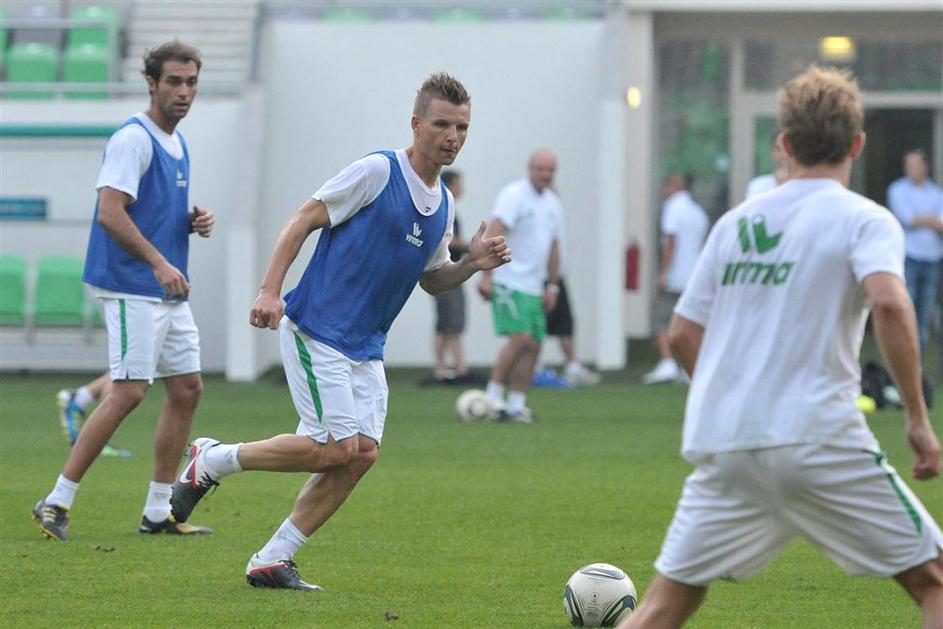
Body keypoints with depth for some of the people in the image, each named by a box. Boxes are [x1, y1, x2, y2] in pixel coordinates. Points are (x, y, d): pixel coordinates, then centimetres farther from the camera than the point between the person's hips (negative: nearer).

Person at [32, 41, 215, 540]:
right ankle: (56, 502, -10)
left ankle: (158, 512, 15)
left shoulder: (176, 143, 16)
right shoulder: (133, 139, -13)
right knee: (128, 392, -14)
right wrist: (159, 263, -26)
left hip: (169, 292, 10)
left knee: (187, 390, 8)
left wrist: (196, 221, 7)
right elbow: (111, 213, -22)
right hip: (132, 288, -10)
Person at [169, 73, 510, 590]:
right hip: (316, 332, -8)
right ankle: (210, 461, 4)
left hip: (365, 350, 8)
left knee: (361, 453, -4)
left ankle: (271, 561, 4)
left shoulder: (443, 204, 12)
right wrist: (270, 290, -19)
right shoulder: (378, 171, -11)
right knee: (335, 448, -15)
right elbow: (304, 219, -10)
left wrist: (473, 264, 3)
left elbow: (431, 278, 24)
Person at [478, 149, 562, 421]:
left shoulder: (553, 203, 15)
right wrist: (486, 276, -24)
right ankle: (493, 396, -11)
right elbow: (493, 235, -17)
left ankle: (516, 405, 7)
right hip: (509, 283, -8)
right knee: (520, 338, -18)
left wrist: (552, 286, 18)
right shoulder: (514, 195, -9)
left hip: (534, 287, 8)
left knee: (534, 345, 3)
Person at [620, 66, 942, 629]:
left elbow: (684, 334, 17)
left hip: (721, 447, 5)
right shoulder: (863, 219, -1)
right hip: (816, 436, -5)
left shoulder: (736, 222, 15)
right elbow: (889, 303, -20)